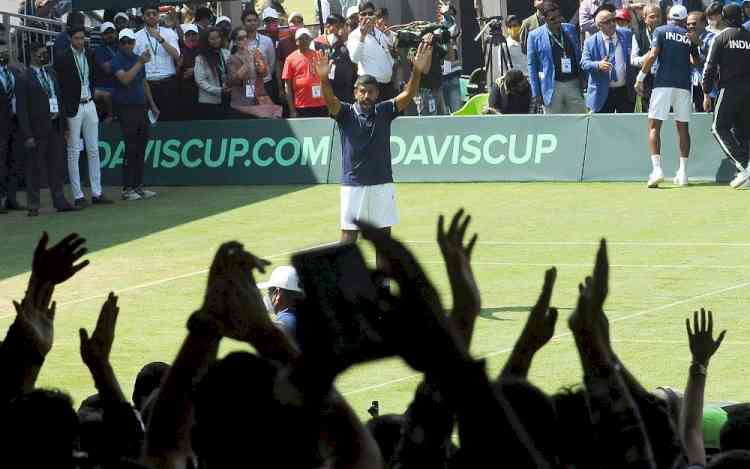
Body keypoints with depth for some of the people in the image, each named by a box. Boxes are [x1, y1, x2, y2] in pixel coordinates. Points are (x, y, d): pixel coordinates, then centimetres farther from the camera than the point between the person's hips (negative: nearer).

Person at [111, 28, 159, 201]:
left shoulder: (138, 58, 16)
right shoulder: (117, 61, -7)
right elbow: (125, 79, -23)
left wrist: (152, 105, 23)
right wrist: (140, 63, -25)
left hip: (141, 107, 7)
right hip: (126, 107, -7)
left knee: (141, 149, 8)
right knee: (131, 149, -10)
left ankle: (138, 186, 14)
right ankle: (127, 189, -6)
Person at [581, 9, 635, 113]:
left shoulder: (627, 35, 5)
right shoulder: (591, 42, -1)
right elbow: (584, 63, -5)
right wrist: (598, 65, -24)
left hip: (625, 91, 2)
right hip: (603, 94, -2)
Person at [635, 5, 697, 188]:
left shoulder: (660, 31, 2)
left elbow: (652, 55, -8)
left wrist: (640, 78, -3)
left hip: (663, 83, -3)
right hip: (684, 85, 3)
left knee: (654, 126, -1)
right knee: (683, 127, 12)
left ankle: (657, 168, -18)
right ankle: (683, 172, 8)